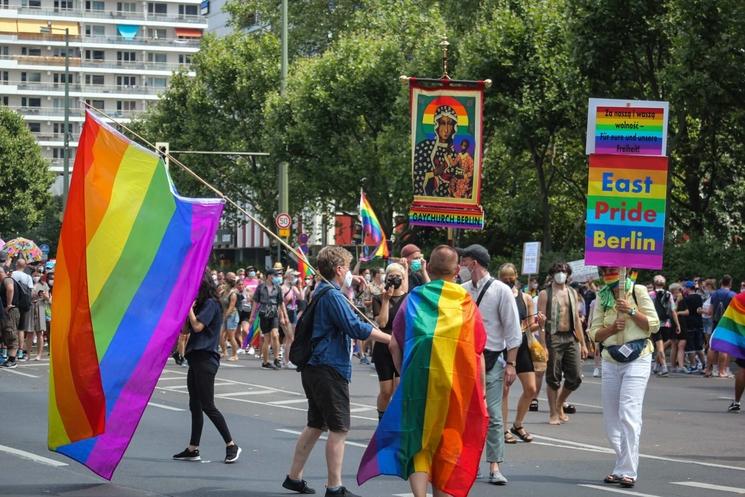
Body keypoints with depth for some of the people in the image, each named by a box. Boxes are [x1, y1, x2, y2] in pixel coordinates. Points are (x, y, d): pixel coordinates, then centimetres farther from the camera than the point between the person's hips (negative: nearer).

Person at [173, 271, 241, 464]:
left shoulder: (211, 304, -10)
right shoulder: (200, 304, 17)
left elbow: (197, 326, -21)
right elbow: (185, 330, 15)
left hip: (205, 359, -10)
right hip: (196, 359, 10)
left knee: (207, 406, -9)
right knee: (195, 406, 10)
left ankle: (231, 445, -5)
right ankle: (193, 449, 13)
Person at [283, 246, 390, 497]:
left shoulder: (321, 293, 16)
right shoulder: (332, 295, -16)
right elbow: (356, 327, -22)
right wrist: (392, 339, -18)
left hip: (315, 369, 10)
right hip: (329, 370, -10)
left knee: (316, 425, 17)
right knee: (338, 429, -6)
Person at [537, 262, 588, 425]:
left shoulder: (572, 292, 15)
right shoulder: (545, 294, 1)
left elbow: (577, 319, 18)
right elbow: (541, 321, -2)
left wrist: (582, 344, 16)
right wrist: (541, 320, -28)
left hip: (571, 338, 5)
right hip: (553, 337, -4)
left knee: (575, 377, 2)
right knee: (553, 377, -1)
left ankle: (560, 403, 24)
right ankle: (554, 413, 9)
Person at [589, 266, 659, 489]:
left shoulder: (637, 291, 0)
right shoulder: (602, 297, 10)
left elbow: (654, 325, -3)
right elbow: (594, 333, 8)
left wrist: (631, 311, -14)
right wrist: (611, 328, -11)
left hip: (637, 359, -5)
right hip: (610, 361, 5)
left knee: (629, 414, -14)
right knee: (611, 418, 5)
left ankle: (627, 471, -16)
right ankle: (623, 467, 16)